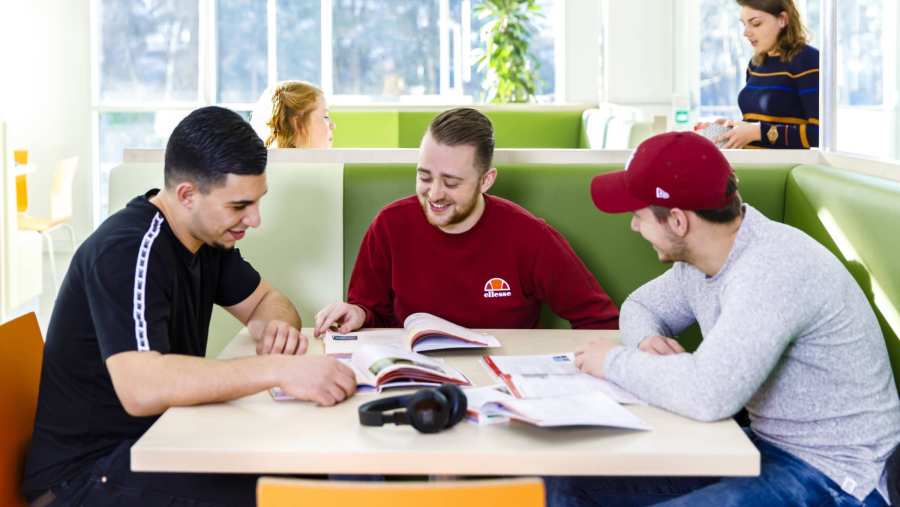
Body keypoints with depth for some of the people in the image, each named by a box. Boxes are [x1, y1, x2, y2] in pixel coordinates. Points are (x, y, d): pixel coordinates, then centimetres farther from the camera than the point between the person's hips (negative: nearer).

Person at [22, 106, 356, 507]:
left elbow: (265, 303, 13)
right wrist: (276, 369, -41)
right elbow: (141, 388, -36)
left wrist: (278, 328, -12)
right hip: (86, 472, -8)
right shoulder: (128, 250, -24)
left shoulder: (208, 233, 3)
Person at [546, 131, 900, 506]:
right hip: (768, 443, 9)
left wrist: (615, 362, -19)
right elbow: (640, 307, 19)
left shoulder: (772, 270, -26)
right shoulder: (698, 261, 1)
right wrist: (648, 341, -5)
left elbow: (709, 393, -37)